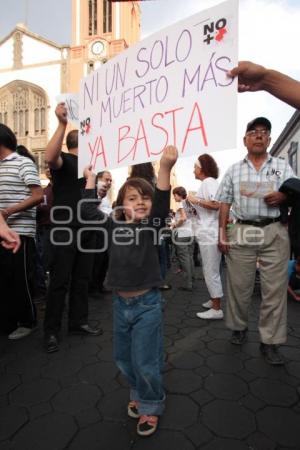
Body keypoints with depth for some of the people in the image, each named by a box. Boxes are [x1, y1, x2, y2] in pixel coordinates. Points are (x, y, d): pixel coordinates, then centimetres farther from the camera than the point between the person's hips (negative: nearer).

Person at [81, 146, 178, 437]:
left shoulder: (152, 225, -9)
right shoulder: (113, 226, 1)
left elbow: (162, 203, -26)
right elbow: (88, 211, 6)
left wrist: (165, 167, -40)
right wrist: (91, 180, 8)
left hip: (147, 303, -4)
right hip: (120, 302, 5)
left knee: (145, 361, 7)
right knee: (123, 358, 21)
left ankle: (151, 406, 36)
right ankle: (139, 394, 49)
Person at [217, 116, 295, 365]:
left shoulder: (282, 166, 11)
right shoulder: (234, 170, 11)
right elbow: (225, 203, 8)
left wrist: (283, 197, -16)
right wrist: (222, 233, -1)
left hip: (274, 233, 0)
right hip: (242, 232, 0)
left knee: (274, 288, 2)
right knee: (239, 285, 8)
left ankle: (270, 341, 14)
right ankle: (239, 327, 29)